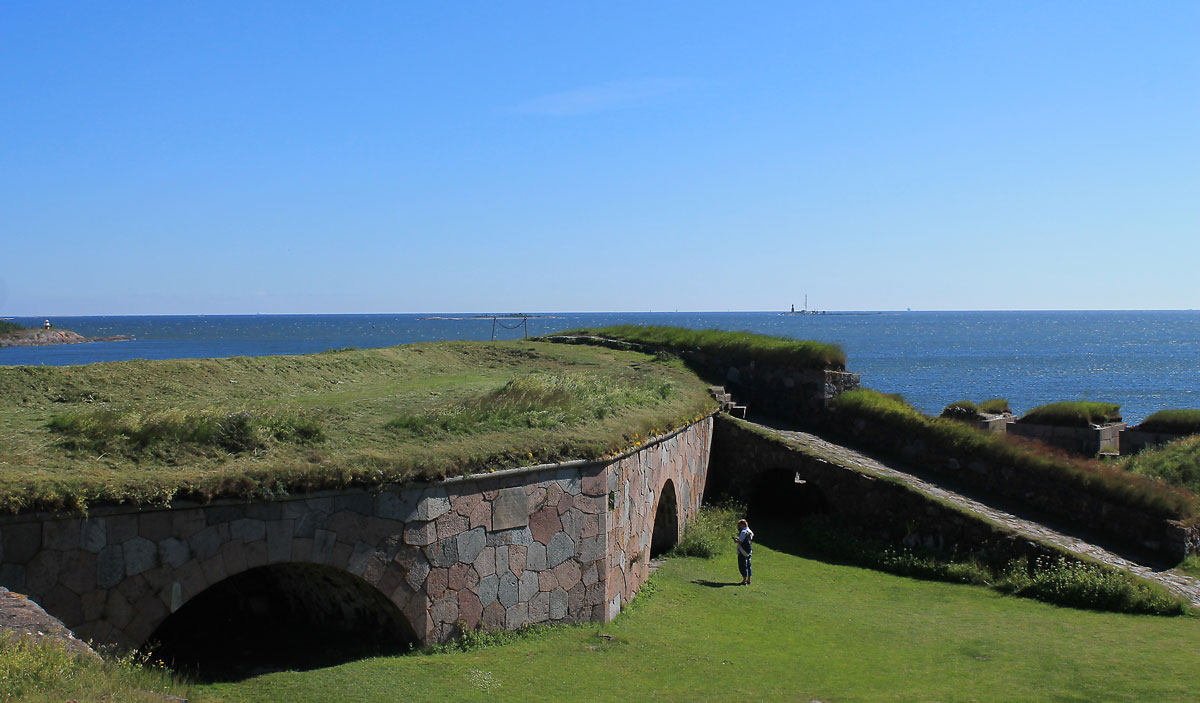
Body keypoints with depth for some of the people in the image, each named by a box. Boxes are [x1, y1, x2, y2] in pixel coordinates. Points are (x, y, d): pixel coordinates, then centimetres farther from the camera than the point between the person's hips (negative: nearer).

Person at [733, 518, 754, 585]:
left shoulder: (743, 532, -17)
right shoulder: (750, 531, 13)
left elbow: (740, 542, -21)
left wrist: (736, 540, -1)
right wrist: (738, 539, 18)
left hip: (743, 552, -9)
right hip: (749, 551, 9)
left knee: (743, 565, -6)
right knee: (748, 565, 15)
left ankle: (744, 581, -7)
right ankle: (748, 580, 21)